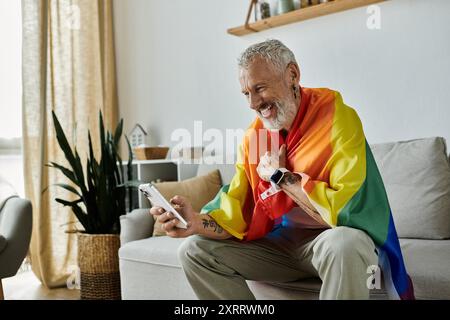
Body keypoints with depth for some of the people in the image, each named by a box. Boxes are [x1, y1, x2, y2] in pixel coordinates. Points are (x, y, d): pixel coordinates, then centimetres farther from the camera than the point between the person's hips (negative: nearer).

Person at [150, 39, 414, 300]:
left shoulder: (337, 118, -18)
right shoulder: (253, 137, 0)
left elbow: (349, 208, -27)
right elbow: (237, 214, -4)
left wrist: (280, 175, -17)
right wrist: (197, 222, -25)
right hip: (280, 242, 6)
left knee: (344, 244, -40)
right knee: (195, 251, -4)